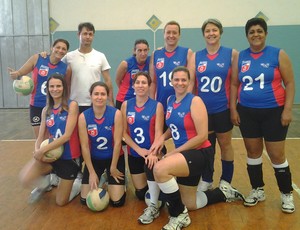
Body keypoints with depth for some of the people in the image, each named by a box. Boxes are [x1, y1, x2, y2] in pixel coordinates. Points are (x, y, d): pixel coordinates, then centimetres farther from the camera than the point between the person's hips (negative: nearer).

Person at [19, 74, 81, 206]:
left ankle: (77, 185, 37)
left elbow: (67, 135, -18)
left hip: (69, 156, -4)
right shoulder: (46, 110, 5)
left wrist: (42, 150, -20)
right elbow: (40, 137, 5)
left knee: (61, 202, 6)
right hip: (51, 154, 4)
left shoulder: (72, 105, -10)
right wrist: (37, 150, -17)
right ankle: (43, 186, 12)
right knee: (25, 179, -23)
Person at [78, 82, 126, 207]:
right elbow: (84, 146, -12)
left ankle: (115, 181, 28)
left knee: (117, 201, -5)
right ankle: (99, 181, 31)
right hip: (94, 159, 2)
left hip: (114, 158, -1)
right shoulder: (83, 117, -15)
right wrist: (92, 172, -12)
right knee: (85, 200, 1)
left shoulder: (116, 114, -20)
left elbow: (117, 142, -15)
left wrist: (113, 167, -10)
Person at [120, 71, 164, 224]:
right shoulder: (126, 105, -1)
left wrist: (154, 153, -31)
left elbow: (158, 132, -15)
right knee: (140, 193, 8)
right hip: (134, 153, 3)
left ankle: (153, 207, -20)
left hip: (152, 151, -3)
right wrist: (139, 149, -17)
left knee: (151, 164, -38)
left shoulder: (157, 106, -8)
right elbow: (124, 133, -4)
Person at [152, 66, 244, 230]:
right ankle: (223, 192, 41)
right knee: (190, 204, 17)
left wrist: (174, 152, -19)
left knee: (160, 169, -33)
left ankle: (179, 216, -12)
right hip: (184, 155, 8)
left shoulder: (195, 101, -17)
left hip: (199, 153, -8)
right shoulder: (170, 100, 5)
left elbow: (202, 136, -21)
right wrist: (162, 138, -6)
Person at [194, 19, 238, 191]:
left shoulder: (231, 54, -3)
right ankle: (206, 180, 29)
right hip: (202, 109, 2)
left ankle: (226, 182, 25)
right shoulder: (196, 56, 3)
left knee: (225, 144, 10)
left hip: (223, 108, -2)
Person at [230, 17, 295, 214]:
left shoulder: (278, 55, -4)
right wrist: (233, 108, 1)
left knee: (277, 155, 2)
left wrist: (287, 109, -12)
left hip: (273, 112, -3)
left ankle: (287, 194, 21)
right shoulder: (240, 57, 4)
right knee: (253, 153, 11)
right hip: (247, 113, 3)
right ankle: (258, 190, 28)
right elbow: (234, 84, 8)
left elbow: (290, 83, -4)